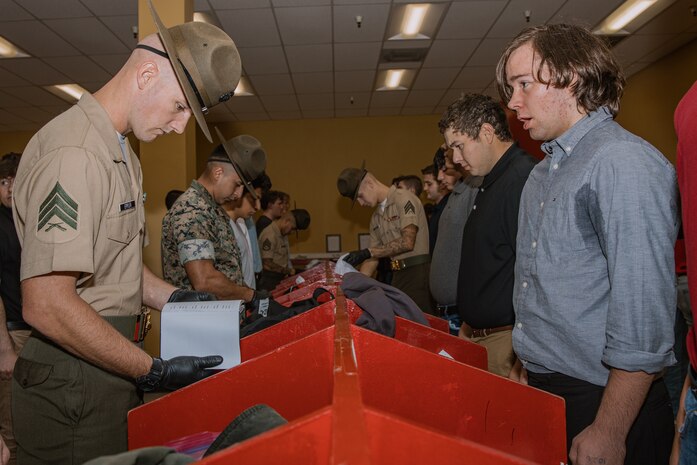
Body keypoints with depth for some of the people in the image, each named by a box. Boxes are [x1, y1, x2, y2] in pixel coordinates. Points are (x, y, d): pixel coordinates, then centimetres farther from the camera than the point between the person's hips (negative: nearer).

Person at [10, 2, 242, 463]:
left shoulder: (120, 154, 12)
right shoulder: (74, 154, -21)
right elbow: (47, 304, -26)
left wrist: (173, 298, 7)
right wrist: (154, 372, -20)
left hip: (110, 372, 9)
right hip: (75, 389, -9)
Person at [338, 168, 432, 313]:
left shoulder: (403, 198, -8)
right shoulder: (376, 217, 16)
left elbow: (407, 242, -17)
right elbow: (373, 258, 16)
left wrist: (367, 252, -16)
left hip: (417, 272, -7)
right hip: (397, 275, 7)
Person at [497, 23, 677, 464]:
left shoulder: (623, 163, -18)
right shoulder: (544, 172, 11)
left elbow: (643, 316, -23)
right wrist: (526, 366, 15)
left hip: (599, 401, -8)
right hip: (541, 390, 8)